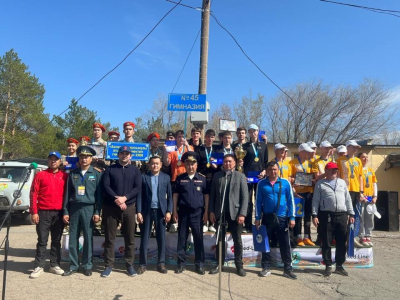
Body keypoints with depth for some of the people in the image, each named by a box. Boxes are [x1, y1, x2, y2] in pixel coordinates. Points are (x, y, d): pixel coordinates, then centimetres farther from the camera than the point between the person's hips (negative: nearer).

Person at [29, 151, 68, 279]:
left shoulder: (65, 176, 6)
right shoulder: (40, 175, 1)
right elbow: (33, 194, -1)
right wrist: (34, 212, -8)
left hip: (59, 213, 2)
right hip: (43, 213, -2)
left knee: (56, 240, 10)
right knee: (42, 240, 3)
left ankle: (54, 265, 21)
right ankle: (39, 266, 12)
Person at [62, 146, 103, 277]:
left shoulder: (96, 174, 2)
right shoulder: (73, 173, 8)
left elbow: (99, 194, 0)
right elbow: (67, 193, 8)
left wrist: (97, 212, -6)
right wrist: (65, 211, 3)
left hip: (88, 208, -2)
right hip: (74, 208, 2)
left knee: (88, 238, 4)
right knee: (73, 238, 6)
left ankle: (87, 266, 15)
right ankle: (73, 265, 18)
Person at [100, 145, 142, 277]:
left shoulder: (135, 170, 9)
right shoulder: (110, 169, 7)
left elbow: (138, 188, -1)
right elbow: (105, 186, -3)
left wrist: (124, 198, -15)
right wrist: (116, 199, -16)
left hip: (129, 208, 1)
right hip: (111, 207, 0)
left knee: (130, 238, 5)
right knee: (110, 238, 4)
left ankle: (130, 265, 17)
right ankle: (109, 265, 16)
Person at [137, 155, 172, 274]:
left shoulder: (166, 178, 5)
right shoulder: (143, 177, 2)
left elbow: (170, 196, 4)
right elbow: (140, 195, 0)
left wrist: (169, 211, -5)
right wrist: (139, 212, -7)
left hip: (161, 211, 1)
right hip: (146, 211, -1)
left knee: (161, 238, 6)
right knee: (144, 238, 5)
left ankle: (161, 263, 17)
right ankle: (142, 264, 15)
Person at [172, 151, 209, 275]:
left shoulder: (202, 178, 1)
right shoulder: (180, 178, 4)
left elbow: (206, 195, 2)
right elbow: (175, 194, 6)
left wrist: (206, 212, -2)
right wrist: (174, 211, 1)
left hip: (198, 212, -1)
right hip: (183, 212, 1)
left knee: (198, 238, 5)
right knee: (182, 238, 7)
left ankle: (199, 264, 16)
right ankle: (181, 263, 18)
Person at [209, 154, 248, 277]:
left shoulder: (240, 176, 1)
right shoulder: (217, 176, 7)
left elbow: (245, 196, -3)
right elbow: (212, 195, 6)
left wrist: (242, 213, -11)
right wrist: (211, 211, -1)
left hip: (234, 213, -1)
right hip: (219, 212, 2)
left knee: (237, 241, 6)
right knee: (220, 239, 10)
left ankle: (239, 265, 18)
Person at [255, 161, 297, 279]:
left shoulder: (285, 183, -1)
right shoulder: (262, 184, 1)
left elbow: (290, 200, 1)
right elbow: (258, 201, 3)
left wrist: (292, 217, -3)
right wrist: (257, 218, 0)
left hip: (282, 218, -1)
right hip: (267, 217, 1)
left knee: (285, 245, 6)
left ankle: (288, 269, 17)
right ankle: (266, 268, 21)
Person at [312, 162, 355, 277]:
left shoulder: (342, 182, 14)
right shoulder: (320, 184, 4)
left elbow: (348, 199, 15)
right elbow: (315, 200, 0)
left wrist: (351, 213, 10)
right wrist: (315, 215, -7)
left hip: (341, 215, 3)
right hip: (326, 215, -3)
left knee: (341, 242, 8)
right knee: (326, 242, 1)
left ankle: (339, 265, 21)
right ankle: (328, 266, 13)